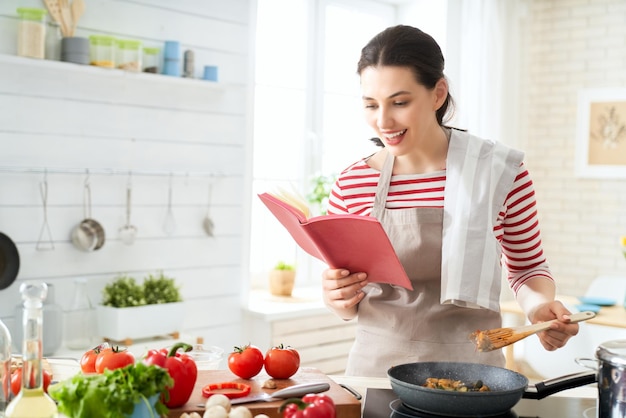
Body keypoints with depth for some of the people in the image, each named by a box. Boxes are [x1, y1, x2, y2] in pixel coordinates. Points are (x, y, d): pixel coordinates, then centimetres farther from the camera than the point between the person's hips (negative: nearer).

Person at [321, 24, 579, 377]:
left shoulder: (500, 170, -8)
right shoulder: (351, 185, -3)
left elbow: (527, 267, 7)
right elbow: (349, 306, 8)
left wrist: (540, 306, -13)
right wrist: (338, 298, -13)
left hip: (469, 369, -1)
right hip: (376, 364, 2)